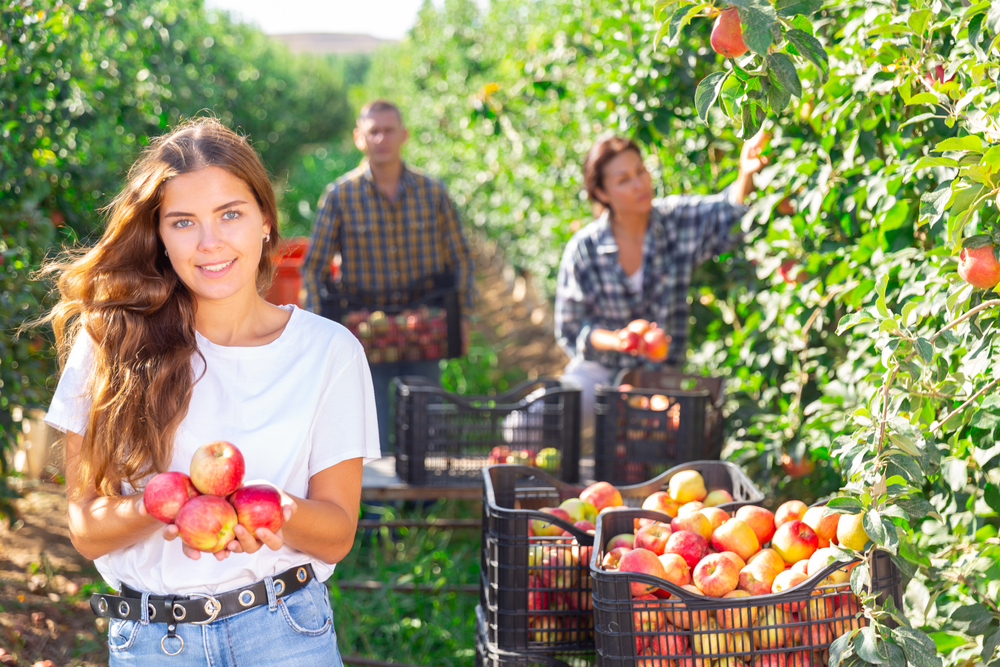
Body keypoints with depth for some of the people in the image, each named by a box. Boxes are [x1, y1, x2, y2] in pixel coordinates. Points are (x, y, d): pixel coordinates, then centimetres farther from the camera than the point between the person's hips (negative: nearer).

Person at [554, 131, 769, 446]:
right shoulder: (584, 249, -10)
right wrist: (618, 341, -23)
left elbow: (729, 211, -28)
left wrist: (746, 173, -50)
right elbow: (570, 330, -3)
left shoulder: (677, 220, -7)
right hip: (599, 370, -1)